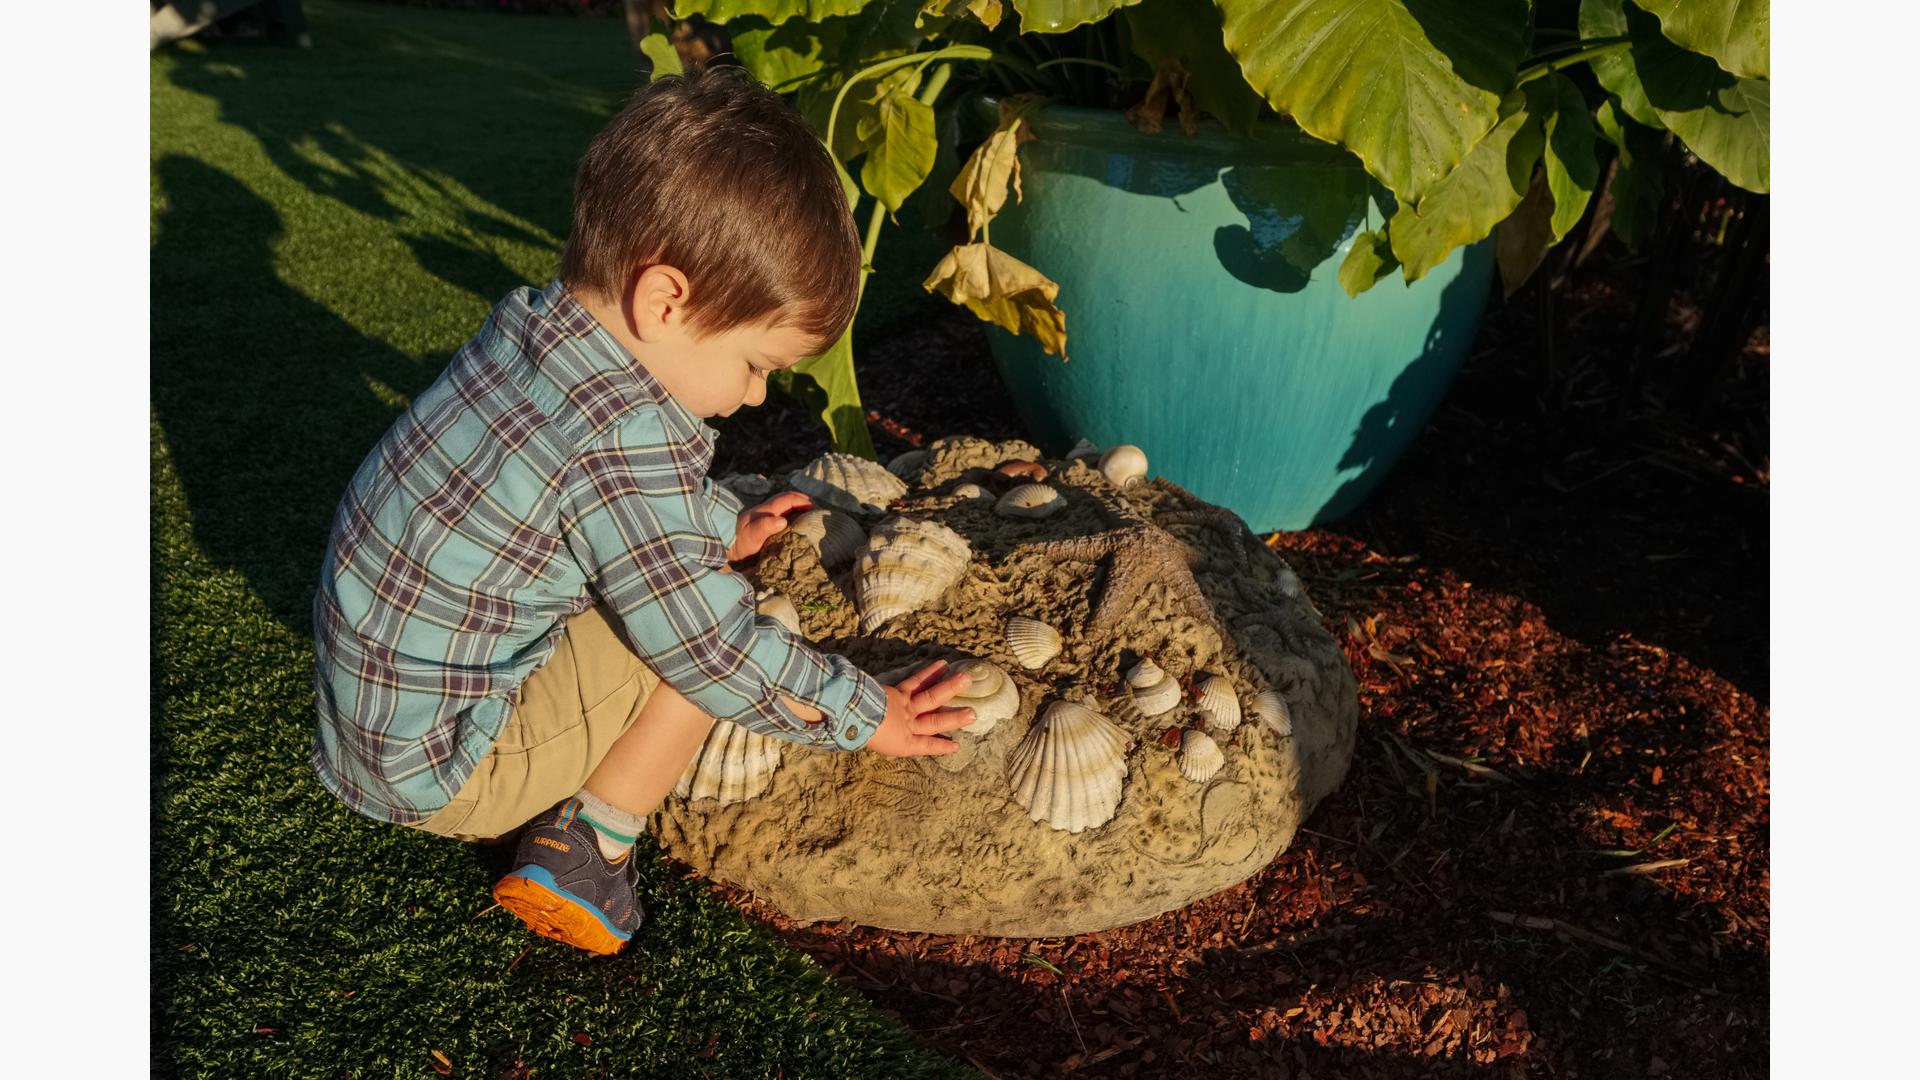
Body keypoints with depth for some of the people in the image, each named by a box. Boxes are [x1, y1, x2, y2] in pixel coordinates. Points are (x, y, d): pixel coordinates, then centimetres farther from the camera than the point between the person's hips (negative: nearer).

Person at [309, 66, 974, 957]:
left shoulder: (533, 328, -3)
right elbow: (715, 650, -21)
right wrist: (863, 715, -8)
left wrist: (721, 528, 22)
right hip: (437, 769, -9)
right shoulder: (628, 446, -31)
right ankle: (584, 850, -4)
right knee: (700, 640, -12)